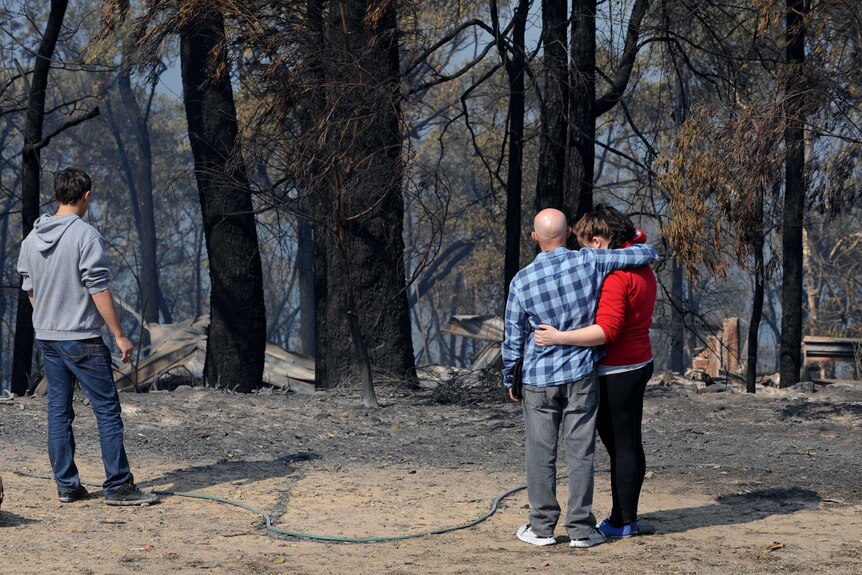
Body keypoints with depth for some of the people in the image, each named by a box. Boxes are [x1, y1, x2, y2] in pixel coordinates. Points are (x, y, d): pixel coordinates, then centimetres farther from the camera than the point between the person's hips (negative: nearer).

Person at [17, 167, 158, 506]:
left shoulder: (32, 238, 8)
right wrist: (119, 335, -12)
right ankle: (118, 486, -4)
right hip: (81, 339, -7)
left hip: (46, 337, 7)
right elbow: (99, 290, -16)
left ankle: (66, 486, 11)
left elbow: (29, 290, 15)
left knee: (58, 410, 10)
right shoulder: (85, 236, -14)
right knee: (107, 410, -3)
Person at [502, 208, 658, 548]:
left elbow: (513, 335, -1)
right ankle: (581, 529, 6)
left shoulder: (522, 280, -8)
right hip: (581, 375, 0)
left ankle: (542, 527, 11)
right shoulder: (589, 262, -9)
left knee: (541, 453, 7)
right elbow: (644, 255, -3)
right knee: (580, 453, 4)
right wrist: (646, 252, 21)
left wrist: (508, 378, 12)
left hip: (539, 379, 0)